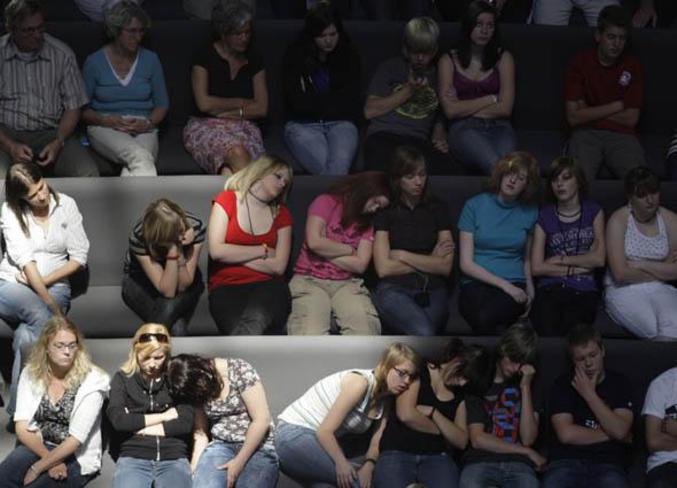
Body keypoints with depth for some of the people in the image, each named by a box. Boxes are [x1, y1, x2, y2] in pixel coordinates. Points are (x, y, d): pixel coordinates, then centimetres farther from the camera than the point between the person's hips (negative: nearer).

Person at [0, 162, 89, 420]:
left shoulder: (66, 205, 4)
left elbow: (78, 257, 3)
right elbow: (24, 260, -12)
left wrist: (44, 281, -10)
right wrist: (51, 305, -23)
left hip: (54, 286, 1)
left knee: (26, 336, -33)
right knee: (40, 316, -37)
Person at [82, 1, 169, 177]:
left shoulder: (150, 60, 11)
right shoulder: (94, 62, 4)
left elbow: (162, 104, 15)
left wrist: (148, 123, -6)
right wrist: (106, 120, -13)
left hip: (143, 128, 2)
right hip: (105, 128, -2)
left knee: (135, 166, -37)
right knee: (141, 157, -38)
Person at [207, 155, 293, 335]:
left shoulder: (281, 214, 18)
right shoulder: (227, 200, 10)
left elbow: (278, 266, 5)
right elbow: (216, 251, -5)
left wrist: (234, 255, 0)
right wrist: (263, 250, 2)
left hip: (267, 286, 1)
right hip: (226, 287, -1)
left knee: (256, 319, -39)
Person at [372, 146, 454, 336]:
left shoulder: (436, 210, 18)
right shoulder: (385, 211, 10)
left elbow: (446, 267, 9)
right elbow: (383, 268, 1)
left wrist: (403, 256, 1)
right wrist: (429, 261, 7)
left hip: (432, 291, 2)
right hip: (395, 289, -2)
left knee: (422, 335, -34)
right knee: (424, 333, -36)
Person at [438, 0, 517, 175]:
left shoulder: (503, 58, 15)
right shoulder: (449, 60, 13)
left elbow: (505, 108, 5)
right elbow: (450, 110, 0)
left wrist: (465, 108, 3)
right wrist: (491, 99, 2)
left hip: (498, 127, 1)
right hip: (464, 129, -1)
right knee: (495, 164, -39)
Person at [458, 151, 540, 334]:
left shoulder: (530, 213, 13)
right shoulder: (474, 206, 5)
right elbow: (466, 264, 0)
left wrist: (530, 288, 5)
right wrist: (504, 284, -9)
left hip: (515, 286, 1)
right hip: (476, 284, -1)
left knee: (487, 315, -36)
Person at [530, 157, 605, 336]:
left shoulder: (593, 212, 16)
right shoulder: (544, 216, 14)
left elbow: (599, 259, 6)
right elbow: (537, 267, 5)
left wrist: (561, 259, 5)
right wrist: (577, 268, 2)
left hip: (584, 290, 0)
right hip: (551, 288, 0)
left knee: (569, 329, -31)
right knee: (548, 333, -31)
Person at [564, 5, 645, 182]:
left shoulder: (632, 66, 9)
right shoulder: (580, 62, 5)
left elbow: (631, 119, 2)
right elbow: (573, 117, -3)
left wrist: (591, 112, 0)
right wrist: (616, 107, -2)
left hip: (621, 135, 1)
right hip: (586, 133, -1)